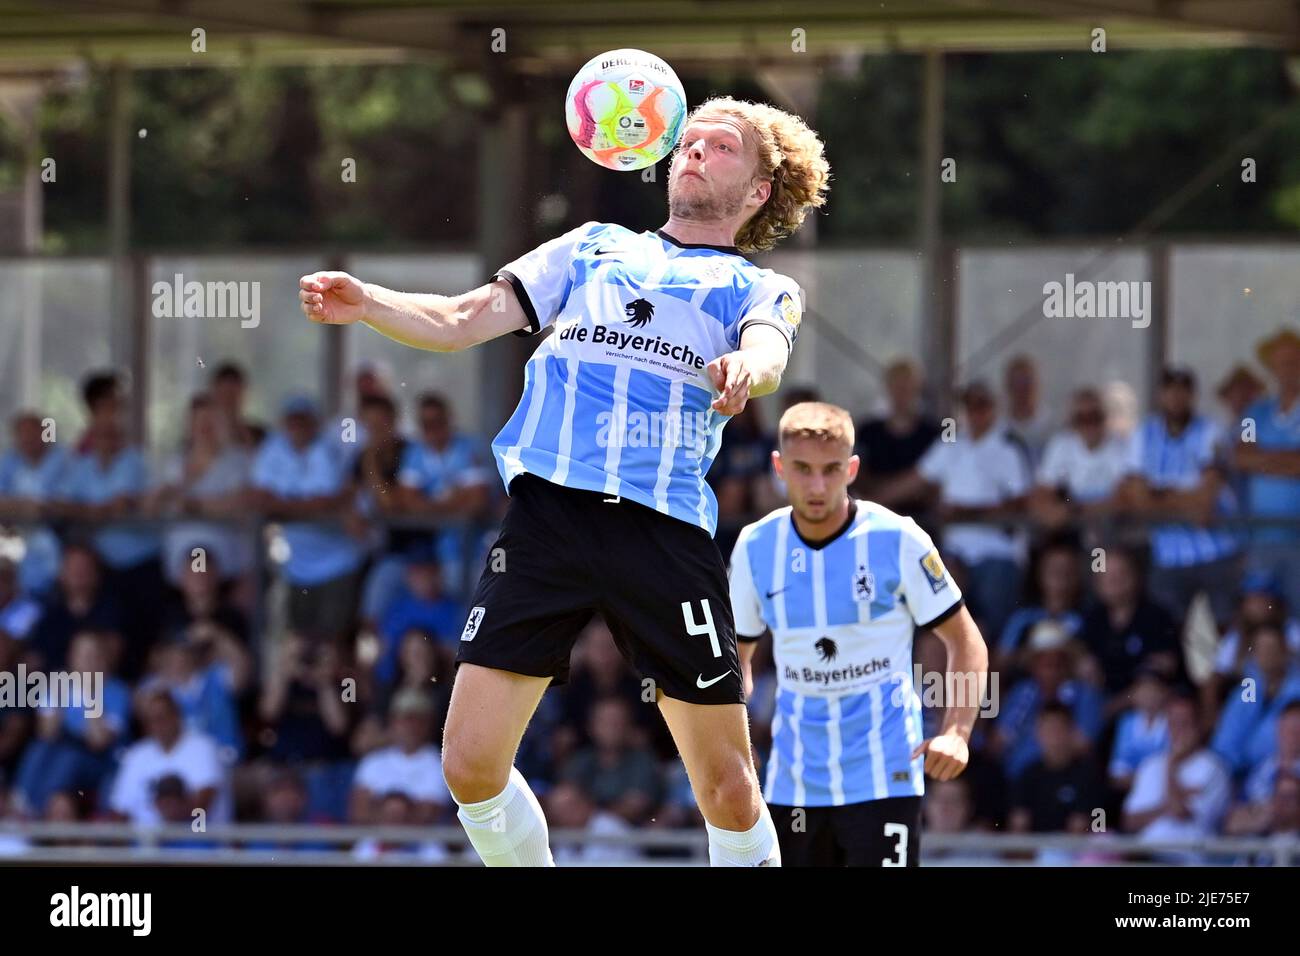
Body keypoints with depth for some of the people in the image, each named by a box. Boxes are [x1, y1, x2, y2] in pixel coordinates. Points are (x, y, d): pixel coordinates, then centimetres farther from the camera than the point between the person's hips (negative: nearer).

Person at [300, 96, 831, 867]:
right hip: (547, 514, 2)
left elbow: (767, 356, -9)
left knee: (730, 794, -4)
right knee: (471, 764, -4)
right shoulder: (594, 248, 23)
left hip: (664, 533, -2)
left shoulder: (763, 290, 14)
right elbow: (461, 321, 17)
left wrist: (744, 371, -34)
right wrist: (366, 303, -2)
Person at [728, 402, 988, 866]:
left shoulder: (897, 540, -10)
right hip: (793, 782, 4)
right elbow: (736, 654, 16)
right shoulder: (756, 547, 1)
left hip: (884, 774, -4)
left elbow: (965, 642, -3)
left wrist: (956, 732, -18)